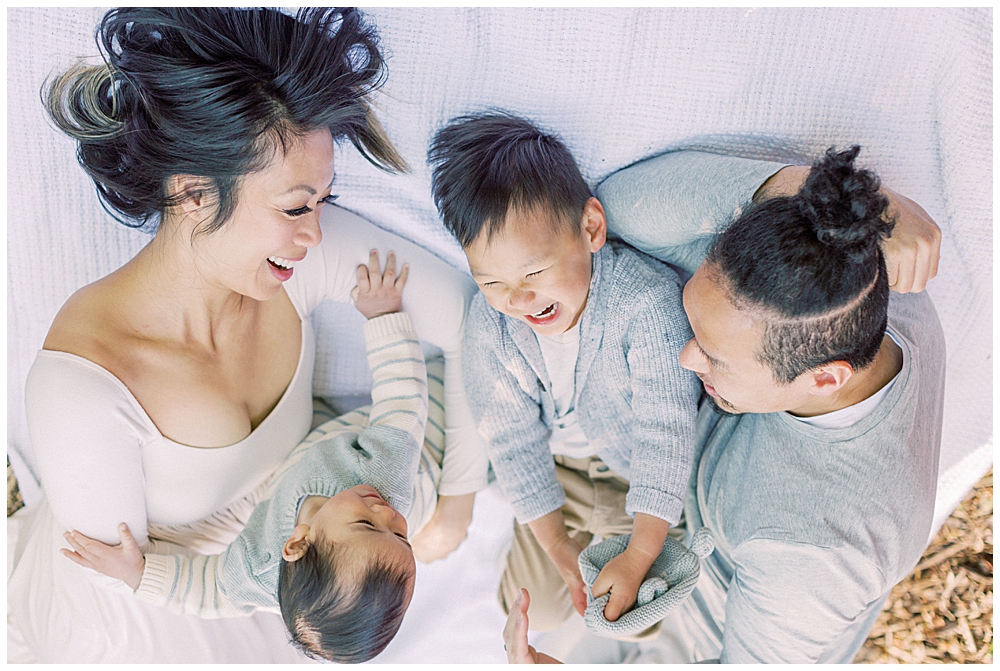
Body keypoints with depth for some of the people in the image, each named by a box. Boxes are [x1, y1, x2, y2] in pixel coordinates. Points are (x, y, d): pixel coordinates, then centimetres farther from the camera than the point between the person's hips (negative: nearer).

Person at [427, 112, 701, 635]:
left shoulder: (648, 299, -34)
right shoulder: (488, 323, -22)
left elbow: (665, 435, -29)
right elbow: (513, 440, -13)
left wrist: (637, 559, -27)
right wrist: (558, 549, -12)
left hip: (641, 473, -2)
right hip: (557, 468, 3)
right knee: (533, 614, 9)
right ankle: (584, 536, 35)